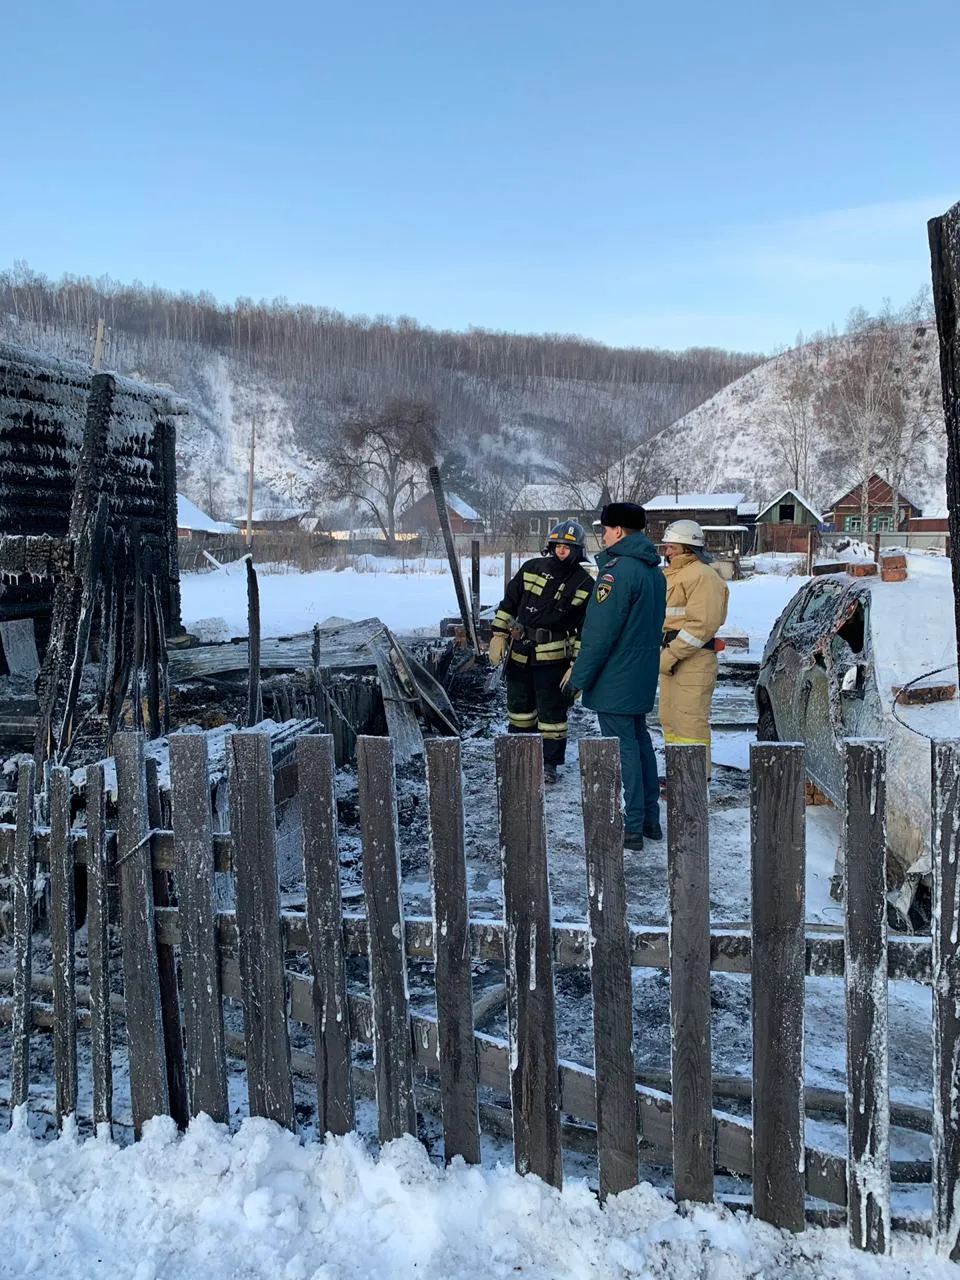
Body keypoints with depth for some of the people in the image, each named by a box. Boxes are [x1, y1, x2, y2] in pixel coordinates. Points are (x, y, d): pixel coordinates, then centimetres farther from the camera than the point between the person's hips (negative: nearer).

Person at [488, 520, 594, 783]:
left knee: (552, 711, 2)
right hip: (520, 652, 4)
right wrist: (499, 636, 1)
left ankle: (550, 763, 15)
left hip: (554, 657, -3)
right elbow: (508, 603, 7)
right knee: (519, 704, 16)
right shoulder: (531, 569, 1)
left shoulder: (585, 585, -6)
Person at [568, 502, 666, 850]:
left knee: (622, 748, -3)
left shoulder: (618, 570, -19)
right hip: (644, 676, 9)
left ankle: (631, 828, 2)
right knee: (640, 741, 16)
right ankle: (651, 819, 24)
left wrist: (580, 677, -14)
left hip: (614, 678, -9)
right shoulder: (654, 570, 11)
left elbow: (600, 632, -21)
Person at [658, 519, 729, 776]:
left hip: (693, 659, -11)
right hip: (671, 657, 11)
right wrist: (664, 653, 14)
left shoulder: (703, 576, -12)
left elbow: (702, 624, -21)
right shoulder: (671, 574, 20)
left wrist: (671, 655, -21)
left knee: (690, 721, -8)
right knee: (670, 720, 16)